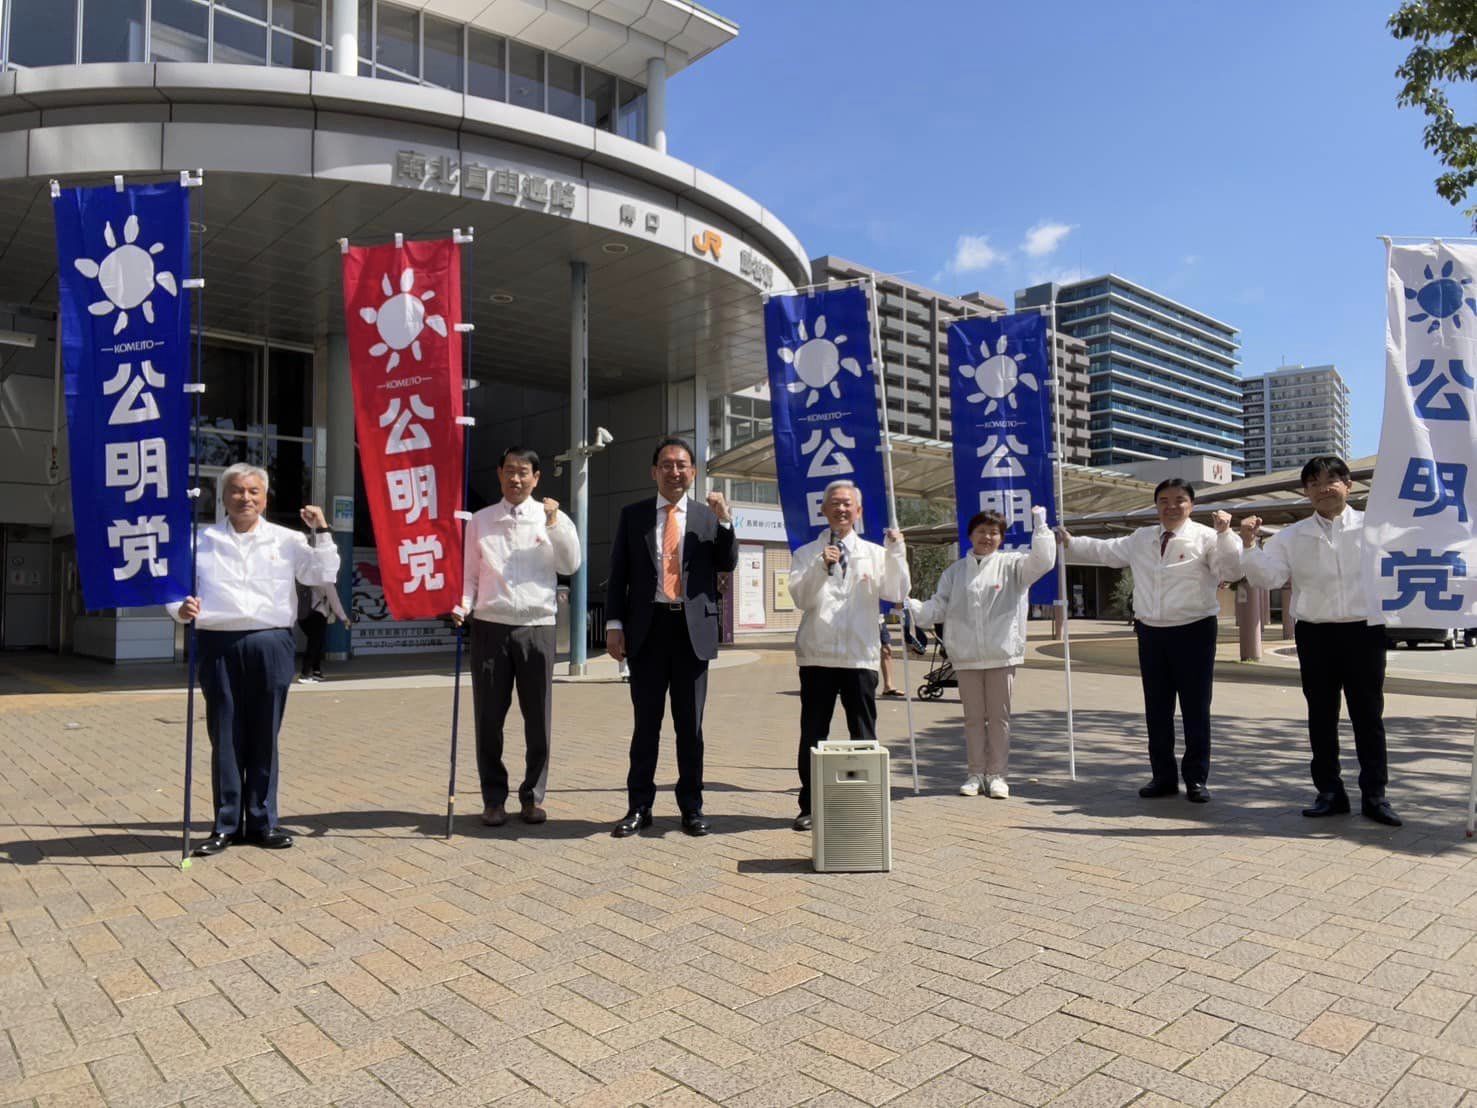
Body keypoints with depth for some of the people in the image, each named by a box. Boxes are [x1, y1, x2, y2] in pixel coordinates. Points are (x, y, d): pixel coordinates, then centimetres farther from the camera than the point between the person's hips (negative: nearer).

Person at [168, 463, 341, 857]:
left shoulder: (286, 540, 10)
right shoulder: (202, 541, 10)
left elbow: (324, 576, 7)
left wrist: (322, 532, 0)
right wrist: (181, 608, -11)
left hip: (270, 644, 0)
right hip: (219, 645, 0)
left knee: (265, 736, 6)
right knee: (225, 736, 3)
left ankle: (262, 821, 16)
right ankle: (227, 823, 14)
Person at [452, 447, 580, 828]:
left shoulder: (553, 518, 7)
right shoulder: (480, 521, 10)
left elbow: (569, 566, -5)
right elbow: (470, 573, 11)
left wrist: (553, 522, -12)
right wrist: (461, 605, -6)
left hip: (537, 626, 0)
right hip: (490, 625, 1)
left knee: (538, 718, 4)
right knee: (489, 717, 5)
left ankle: (532, 796, 19)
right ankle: (494, 799, 18)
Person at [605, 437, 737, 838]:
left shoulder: (709, 516, 8)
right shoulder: (633, 515, 7)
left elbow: (727, 565, 0)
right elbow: (618, 574, 5)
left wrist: (725, 522, -13)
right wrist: (614, 624, -3)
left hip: (693, 628, 0)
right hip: (648, 627, 0)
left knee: (690, 724, 8)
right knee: (646, 722, 8)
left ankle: (691, 807, 19)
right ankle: (639, 806, 18)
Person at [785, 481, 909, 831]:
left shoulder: (874, 554, 10)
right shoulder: (806, 554, 8)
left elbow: (896, 594, -2)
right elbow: (801, 598, -5)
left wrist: (896, 553, -12)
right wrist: (821, 567, -19)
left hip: (860, 657, 1)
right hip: (817, 657, -1)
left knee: (864, 736, 7)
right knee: (812, 736, 4)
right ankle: (809, 806, 15)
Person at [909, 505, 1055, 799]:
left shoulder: (1011, 564, 3)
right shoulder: (955, 572, 9)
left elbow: (1043, 561, -11)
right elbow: (937, 608, 5)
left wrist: (1040, 525, -15)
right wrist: (909, 606, -10)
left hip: (1002, 654, -2)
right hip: (966, 656, 2)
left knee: (999, 716, 5)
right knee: (974, 717, 10)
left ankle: (997, 774, 14)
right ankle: (976, 773, 19)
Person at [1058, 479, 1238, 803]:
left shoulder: (1205, 537, -5)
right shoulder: (1141, 539, 13)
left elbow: (1232, 572, -16)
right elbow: (1103, 551, 22)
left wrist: (1225, 534, -26)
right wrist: (1070, 544, 19)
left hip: (1194, 632, -5)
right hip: (1151, 633, 5)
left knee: (1195, 708, 1)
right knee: (1156, 708, 11)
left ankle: (1196, 779, 13)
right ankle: (1163, 776, 23)